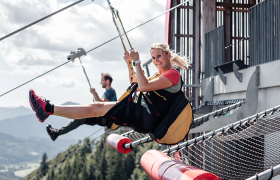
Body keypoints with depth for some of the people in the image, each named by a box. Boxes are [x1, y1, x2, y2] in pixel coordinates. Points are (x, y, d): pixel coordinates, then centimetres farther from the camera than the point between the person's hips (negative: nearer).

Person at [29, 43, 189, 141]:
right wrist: (129, 64, 17)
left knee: (96, 108, -14)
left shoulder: (173, 74, -9)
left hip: (146, 119, -10)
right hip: (143, 117, 10)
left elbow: (143, 86, -22)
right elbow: (136, 85, 29)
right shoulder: (162, 75, 22)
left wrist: (137, 62, -14)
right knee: (97, 108, 3)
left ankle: (48, 108, -13)